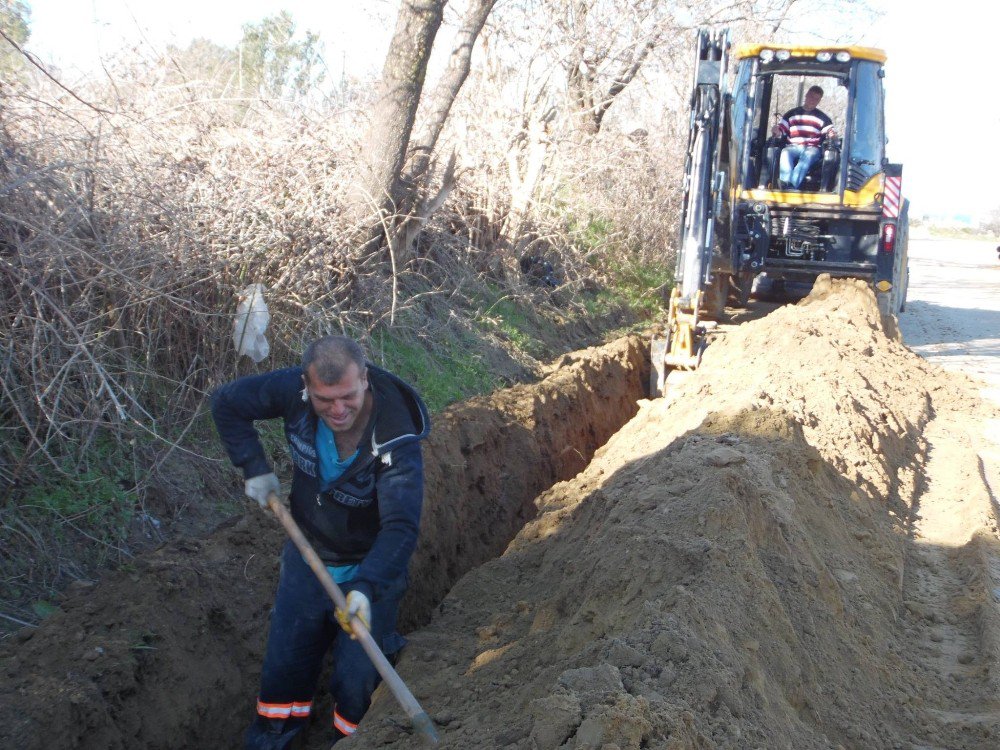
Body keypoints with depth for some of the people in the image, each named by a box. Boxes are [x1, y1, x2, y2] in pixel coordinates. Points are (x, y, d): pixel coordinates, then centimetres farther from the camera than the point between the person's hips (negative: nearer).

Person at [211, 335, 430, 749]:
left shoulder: (396, 440, -34)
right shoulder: (293, 390, -23)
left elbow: (400, 527, -39)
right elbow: (226, 402, -5)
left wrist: (366, 587, -53)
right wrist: (254, 466, -10)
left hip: (369, 569, -4)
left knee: (358, 681, 1)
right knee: (284, 664, 19)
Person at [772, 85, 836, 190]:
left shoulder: (822, 117, 18)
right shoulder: (792, 114, 19)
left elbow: (829, 133, 11)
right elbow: (780, 131, 14)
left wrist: (831, 135, -13)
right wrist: (776, 131, -10)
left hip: (812, 148, -1)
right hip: (794, 147, 1)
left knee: (809, 155, -38)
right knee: (785, 153, -35)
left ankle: (792, 185, -56)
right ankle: (786, 184, -56)